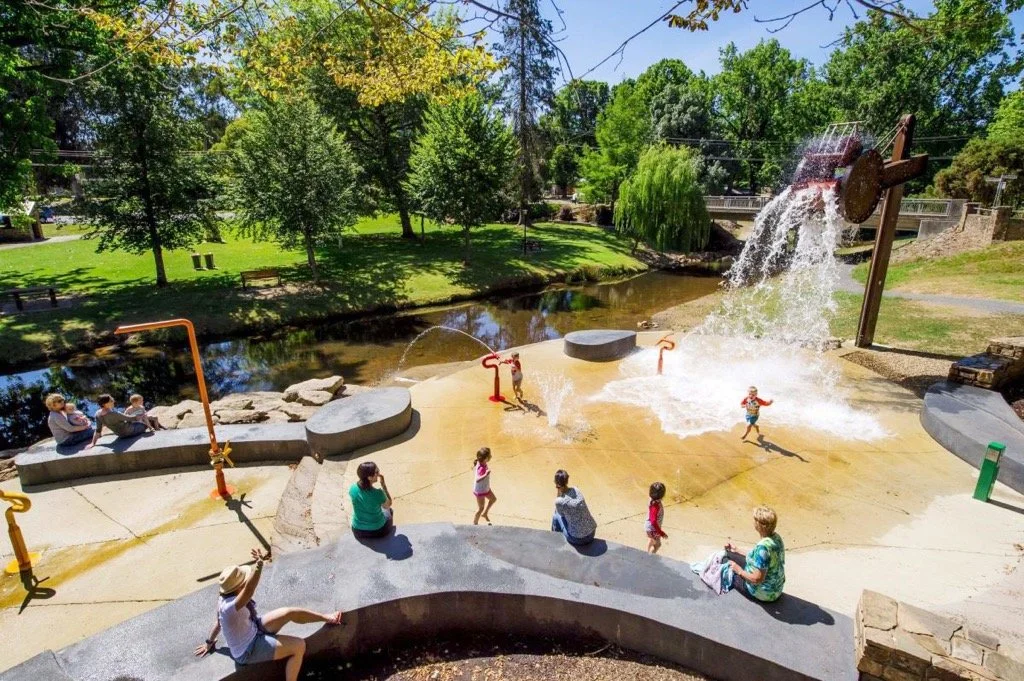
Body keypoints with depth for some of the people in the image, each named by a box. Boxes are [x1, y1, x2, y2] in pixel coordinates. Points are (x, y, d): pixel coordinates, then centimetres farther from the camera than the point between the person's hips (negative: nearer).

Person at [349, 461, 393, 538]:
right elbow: (388, 505, -8)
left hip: (358, 532, 3)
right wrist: (383, 484, -16)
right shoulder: (378, 494, -31)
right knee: (389, 510, 28)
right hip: (378, 531, -3)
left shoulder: (352, 489, -18)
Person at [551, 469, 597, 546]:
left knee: (556, 516, 15)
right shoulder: (576, 490, -2)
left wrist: (557, 492, -3)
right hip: (591, 534, 5)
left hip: (577, 540, -5)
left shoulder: (559, 502, -19)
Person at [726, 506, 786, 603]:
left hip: (764, 594, -8)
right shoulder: (776, 537, -7)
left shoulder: (763, 547, -35)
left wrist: (739, 571, -14)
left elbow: (757, 579, -30)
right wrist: (737, 551, 12)